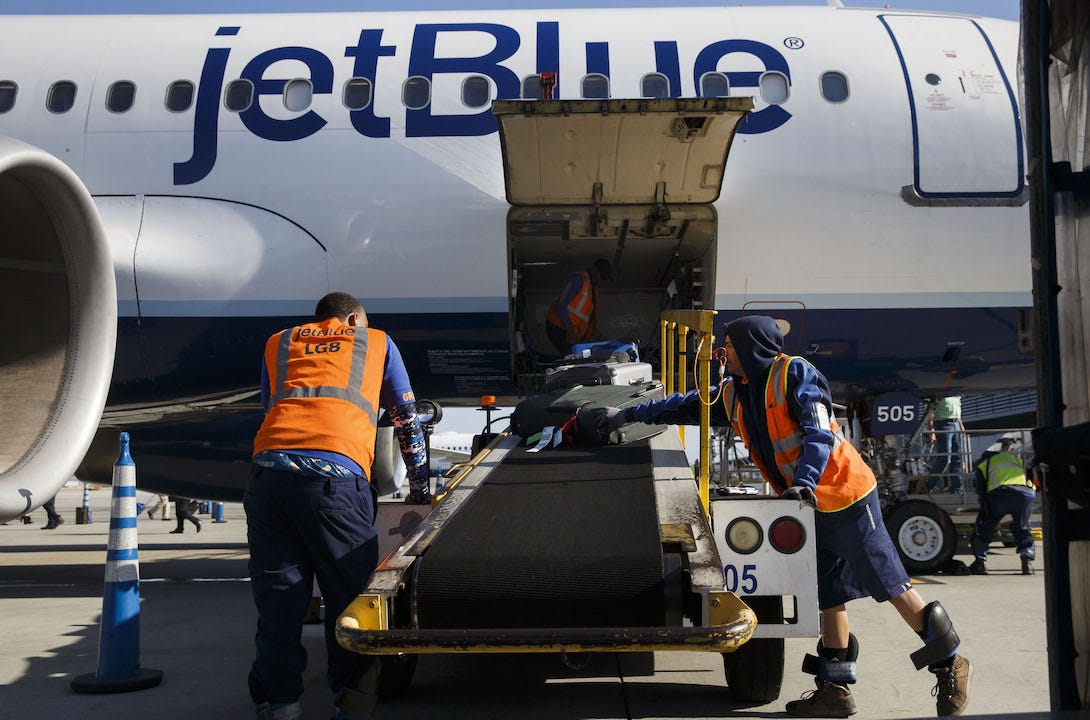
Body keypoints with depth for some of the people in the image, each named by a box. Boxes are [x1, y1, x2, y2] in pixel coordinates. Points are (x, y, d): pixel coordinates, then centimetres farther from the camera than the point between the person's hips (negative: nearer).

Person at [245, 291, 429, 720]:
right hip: (336, 478, -3)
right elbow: (407, 421, 31)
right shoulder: (377, 342, 26)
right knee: (349, 598, 5)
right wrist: (420, 489, 39)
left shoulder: (278, 343, 31)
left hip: (268, 471, 3)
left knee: (277, 602, 6)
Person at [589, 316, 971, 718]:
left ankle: (950, 664, 8)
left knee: (890, 584, -4)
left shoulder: (793, 374, -13)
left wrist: (805, 481, -36)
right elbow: (687, 406, 21)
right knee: (829, 598, 9)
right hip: (809, 507, 8)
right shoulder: (734, 394, 10)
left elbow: (819, 432, -22)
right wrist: (628, 415, 22)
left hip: (846, 499, -8)